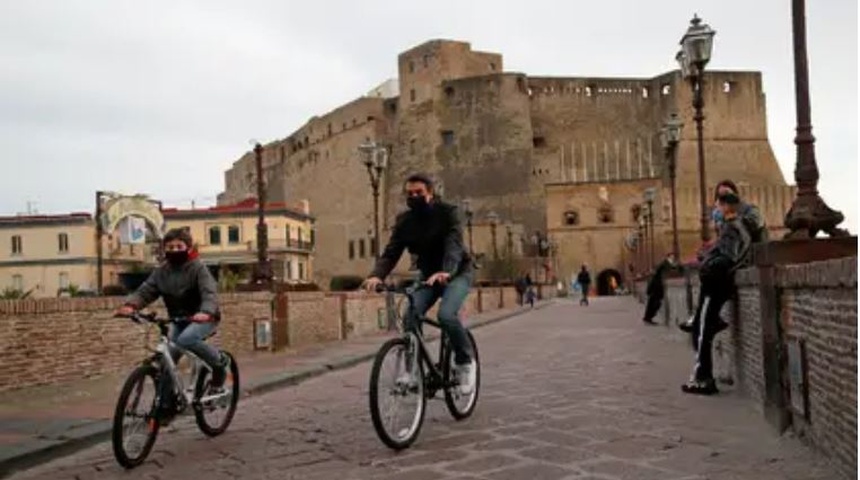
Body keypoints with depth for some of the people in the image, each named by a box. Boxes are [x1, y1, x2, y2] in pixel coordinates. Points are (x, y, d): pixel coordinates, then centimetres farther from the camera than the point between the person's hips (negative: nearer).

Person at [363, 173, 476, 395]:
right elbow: (391, 252, -14)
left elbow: (454, 244, -32)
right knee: (411, 316, -19)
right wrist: (377, 275, -35)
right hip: (428, 275, 4)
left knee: (446, 314, -28)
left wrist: (446, 271, -52)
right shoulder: (404, 220, -4)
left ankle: (465, 362, -6)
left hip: (457, 273, -4)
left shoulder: (447, 212, -16)